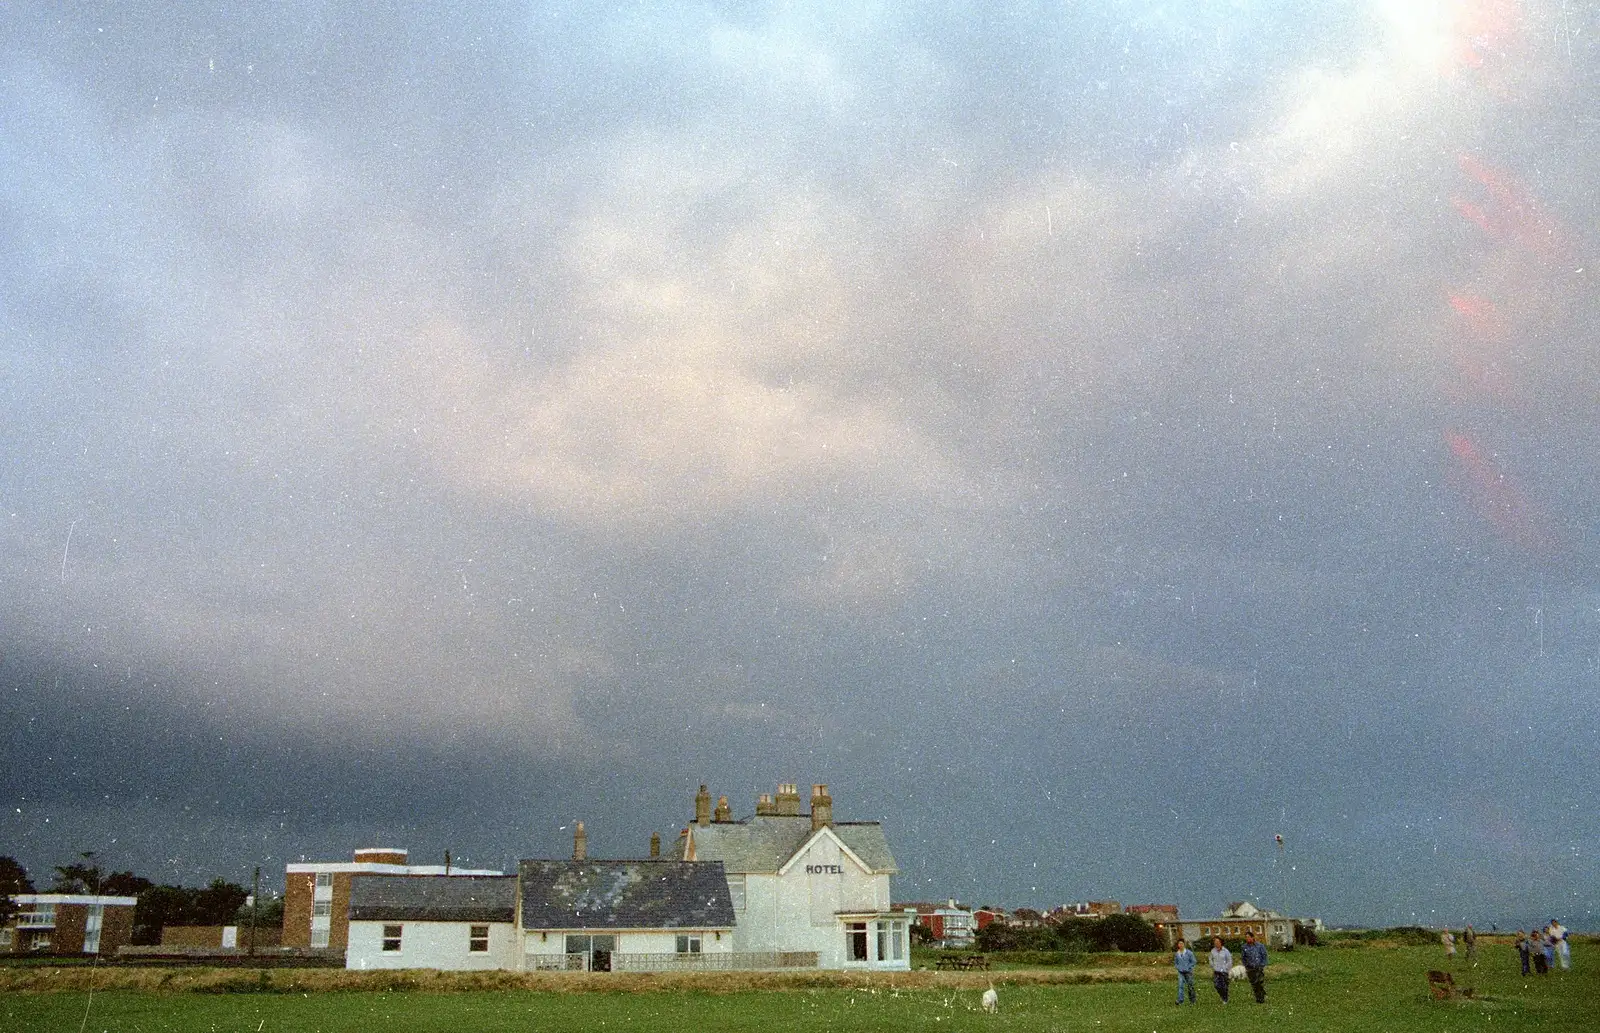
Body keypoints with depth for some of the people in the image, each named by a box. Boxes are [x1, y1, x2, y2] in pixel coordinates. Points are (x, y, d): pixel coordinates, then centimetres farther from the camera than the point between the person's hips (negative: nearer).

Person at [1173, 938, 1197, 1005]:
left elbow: (1193, 962, -4)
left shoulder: (1189, 953, -9)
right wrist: (1178, 968, -2)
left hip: (1188, 972, -2)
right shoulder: (1176, 954, 2)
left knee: (1190, 986, 6)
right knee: (1180, 985, -10)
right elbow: (1175, 962, 15)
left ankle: (1192, 1001, 20)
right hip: (1181, 972, 2)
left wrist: (1187, 968, -11)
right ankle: (1180, 1000, -12)